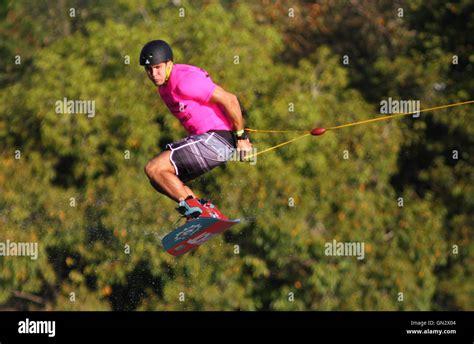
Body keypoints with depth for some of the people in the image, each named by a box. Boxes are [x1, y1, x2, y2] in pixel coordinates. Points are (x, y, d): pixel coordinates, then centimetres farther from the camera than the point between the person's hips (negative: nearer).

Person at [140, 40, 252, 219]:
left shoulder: (184, 80, -18)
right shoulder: (163, 85, 13)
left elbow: (229, 99, -20)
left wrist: (241, 137, -15)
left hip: (217, 140, -10)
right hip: (204, 139, 10)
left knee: (154, 169, -15)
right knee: (159, 179, 11)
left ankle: (195, 209, -11)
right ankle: (205, 209, 5)